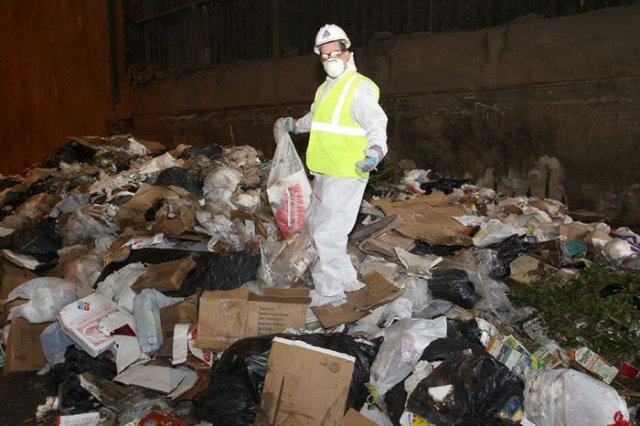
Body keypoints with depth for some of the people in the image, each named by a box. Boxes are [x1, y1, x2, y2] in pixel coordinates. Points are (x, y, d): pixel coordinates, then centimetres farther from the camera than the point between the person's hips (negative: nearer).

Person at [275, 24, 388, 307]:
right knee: (315, 225, 17)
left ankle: (329, 289, 12)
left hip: (346, 175, -10)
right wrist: (294, 125, 35)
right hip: (324, 174, 10)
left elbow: (377, 124, -20)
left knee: (328, 233, -5)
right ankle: (347, 278, 29)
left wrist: (376, 150, -36)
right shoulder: (325, 88, 16)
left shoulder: (359, 87, -12)